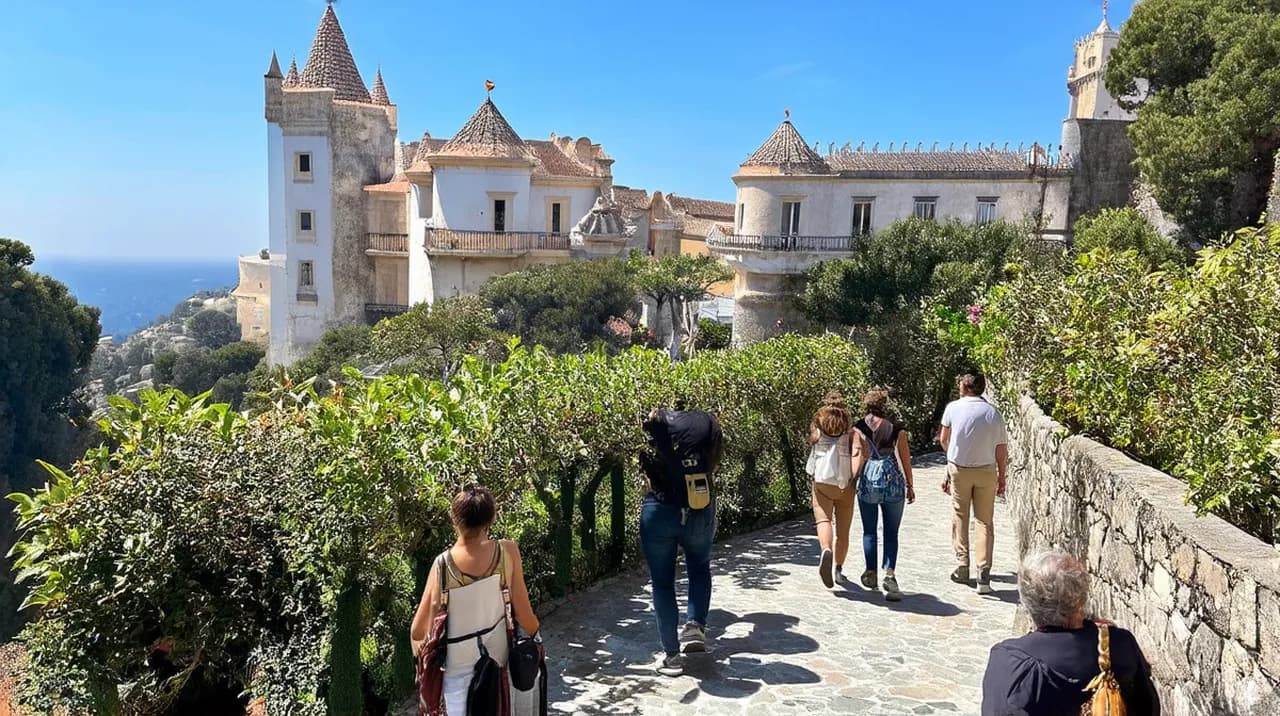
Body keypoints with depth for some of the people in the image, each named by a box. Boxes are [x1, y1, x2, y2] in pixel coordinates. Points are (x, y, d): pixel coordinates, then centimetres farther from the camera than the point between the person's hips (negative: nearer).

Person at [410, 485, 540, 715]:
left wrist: (421, 653, 11)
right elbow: (522, 612, -8)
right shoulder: (507, 551, -15)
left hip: (457, 668, 0)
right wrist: (537, 638, 10)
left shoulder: (442, 564, -14)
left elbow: (418, 630, -9)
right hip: (496, 662, 0)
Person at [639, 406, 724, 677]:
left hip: (660, 511, -2)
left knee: (662, 582, 10)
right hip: (700, 511, 3)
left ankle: (672, 655, 13)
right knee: (700, 568, 28)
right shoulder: (710, 424, 6)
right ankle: (696, 625, 11)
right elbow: (713, 465, 10)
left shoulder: (659, 420, -3)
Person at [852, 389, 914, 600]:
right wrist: (910, 485, 14)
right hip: (894, 482, 1)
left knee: (869, 531, 12)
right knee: (891, 533, 5)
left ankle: (871, 573, 18)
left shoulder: (859, 427, 0)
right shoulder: (897, 427, 4)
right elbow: (905, 458, 6)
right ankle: (890, 573, -8)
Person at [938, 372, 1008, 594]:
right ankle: (984, 572, -3)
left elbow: (944, 440, 7)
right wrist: (1002, 478, 11)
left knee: (960, 517, 12)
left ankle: (962, 567, 13)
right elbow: (1002, 450, 0)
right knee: (985, 521, 5)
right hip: (986, 470, 1)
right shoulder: (993, 413, -2)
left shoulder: (953, 407, -5)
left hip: (959, 469, -1)